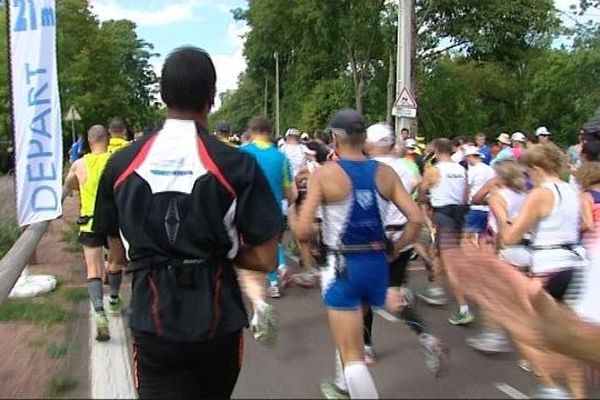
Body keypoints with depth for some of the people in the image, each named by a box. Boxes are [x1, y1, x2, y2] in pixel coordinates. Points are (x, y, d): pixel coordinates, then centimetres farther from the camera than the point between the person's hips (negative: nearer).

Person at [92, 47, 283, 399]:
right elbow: (266, 259, -11)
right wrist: (219, 251, 4)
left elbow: (120, 251, 7)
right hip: (216, 320, 0)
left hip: (153, 321, 0)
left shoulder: (121, 164, -4)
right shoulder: (236, 165, -14)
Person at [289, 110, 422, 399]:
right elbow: (416, 219, -4)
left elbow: (303, 231, -14)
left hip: (343, 266, -6)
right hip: (377, 263, 6)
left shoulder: (325, 173, -11)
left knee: (352, 354, 5)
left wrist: (292, 213, 7)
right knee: (349, 335, 32)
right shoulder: (385, 172, 1)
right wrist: (395, 249, 10)